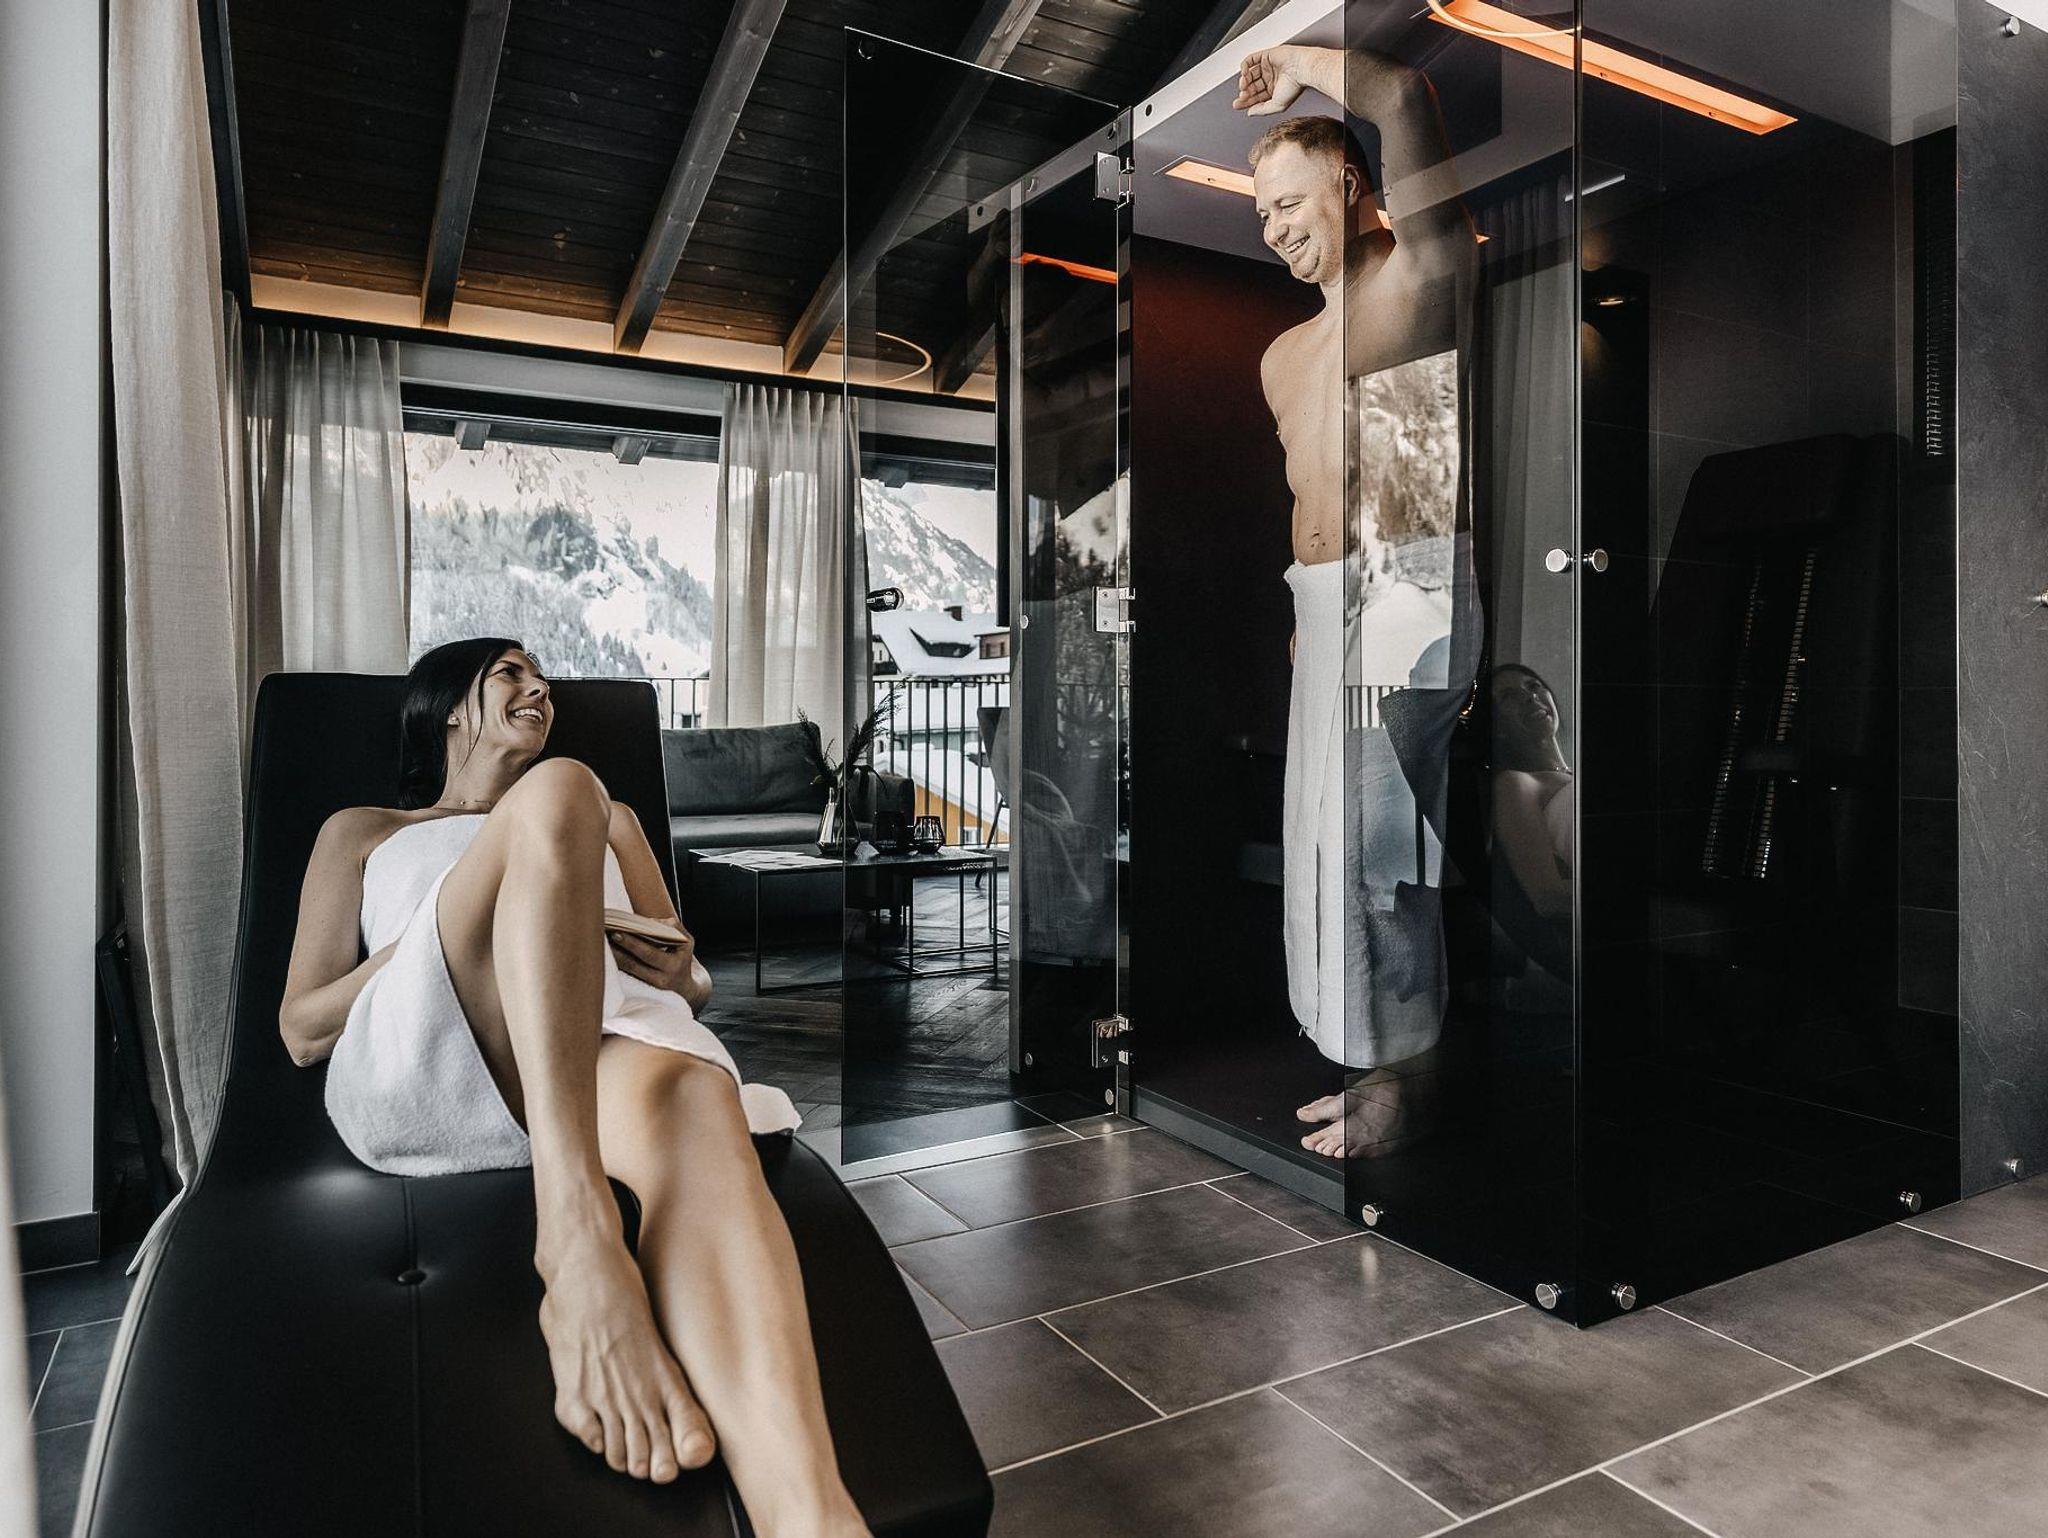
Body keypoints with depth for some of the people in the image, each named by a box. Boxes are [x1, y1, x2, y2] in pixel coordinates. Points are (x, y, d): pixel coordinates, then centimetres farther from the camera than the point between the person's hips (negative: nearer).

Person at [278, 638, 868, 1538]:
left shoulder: (611, 820, 37)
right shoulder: (361, 830, 32)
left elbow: (694, 985, 30)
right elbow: (299, 1032, 19)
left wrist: (680, 973, 4)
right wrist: (438, 938, 1)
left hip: (604, 1037, 1)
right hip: (410, 1060, -1)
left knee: (691, 1101, -38)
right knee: (554, 791, -28)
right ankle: (577, 1249, -46)